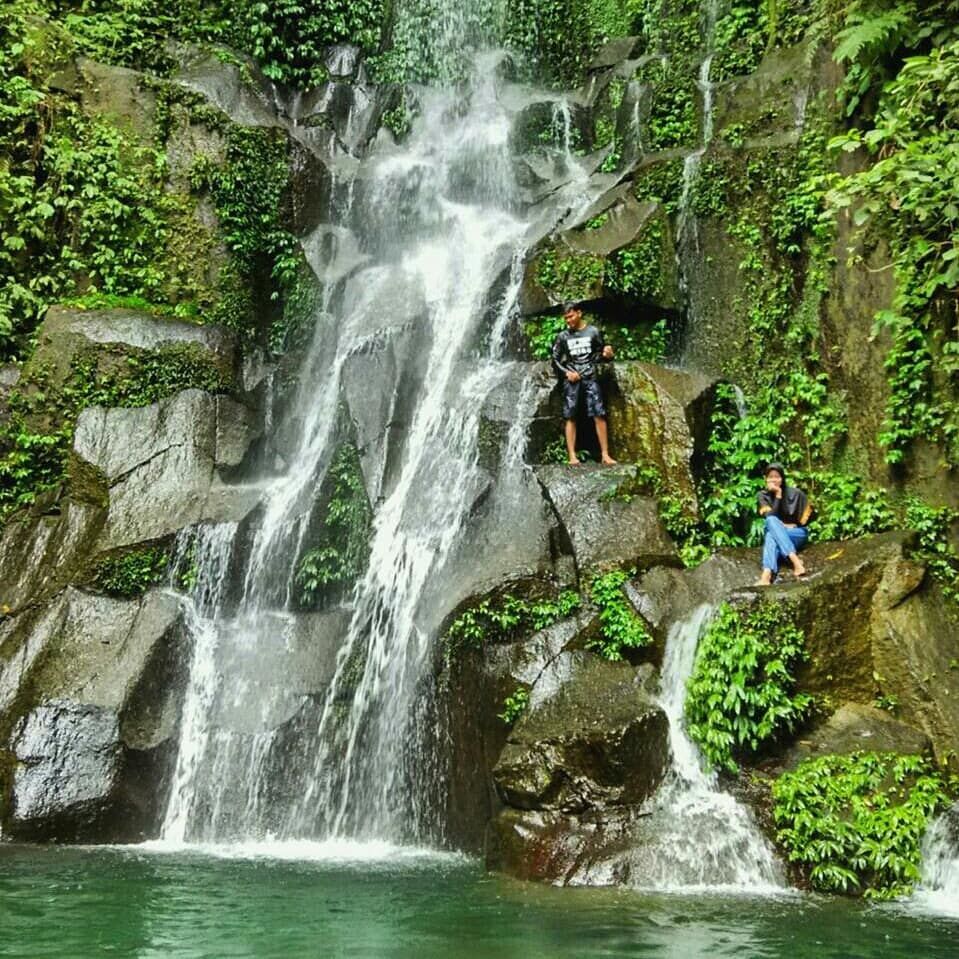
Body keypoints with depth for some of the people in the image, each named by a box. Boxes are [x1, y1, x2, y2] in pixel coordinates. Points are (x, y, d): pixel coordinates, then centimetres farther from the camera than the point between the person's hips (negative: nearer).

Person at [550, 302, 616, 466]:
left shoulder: (593, 332, 5)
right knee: (570, 417, -4)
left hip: (590, 378, -1)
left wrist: (607, 355, -13)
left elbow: (601, 356, 9)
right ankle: (572, 456, -4)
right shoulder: (563, 336, 8)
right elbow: (555, 360, 11)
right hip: (571, 380, 1)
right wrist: (566, 372, -4)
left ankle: (605, 454, -5)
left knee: (599, 415, -9)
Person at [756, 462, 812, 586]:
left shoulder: (795, 493, -4)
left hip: (798, 534, -2)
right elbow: (770, 517, -14)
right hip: (775, 534, 2)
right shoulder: (763, 495, 1)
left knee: (771, 535, -32)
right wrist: (778, 495, -18)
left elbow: (808, 515, 4)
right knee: (771, 521, -33)